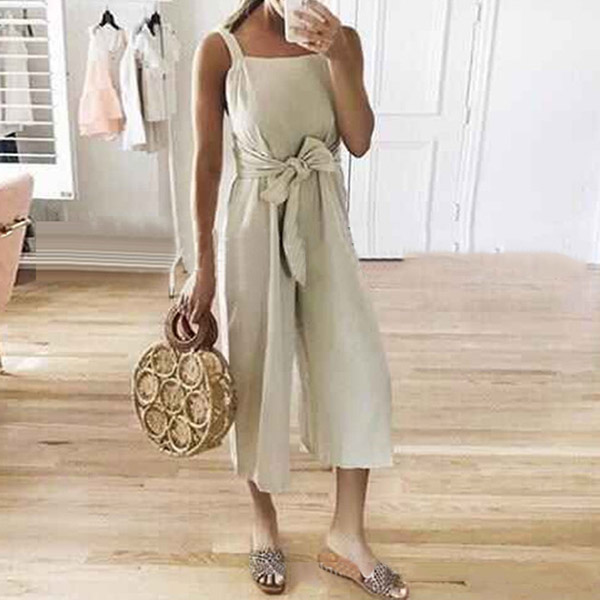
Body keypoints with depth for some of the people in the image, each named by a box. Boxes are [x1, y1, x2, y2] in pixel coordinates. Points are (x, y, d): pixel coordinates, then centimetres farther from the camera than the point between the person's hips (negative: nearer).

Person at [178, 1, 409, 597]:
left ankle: (346, 537, 19)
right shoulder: (220, 48, -6)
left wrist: (336, 55, -17)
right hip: (258, 224, -3)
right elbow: (207, 162, -6)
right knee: (259, 376, 7)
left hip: (324, 222, 3)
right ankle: (263, 522, 30)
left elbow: (359, 140, -6)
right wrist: (203, 264, -8)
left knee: (359, 369, 1)